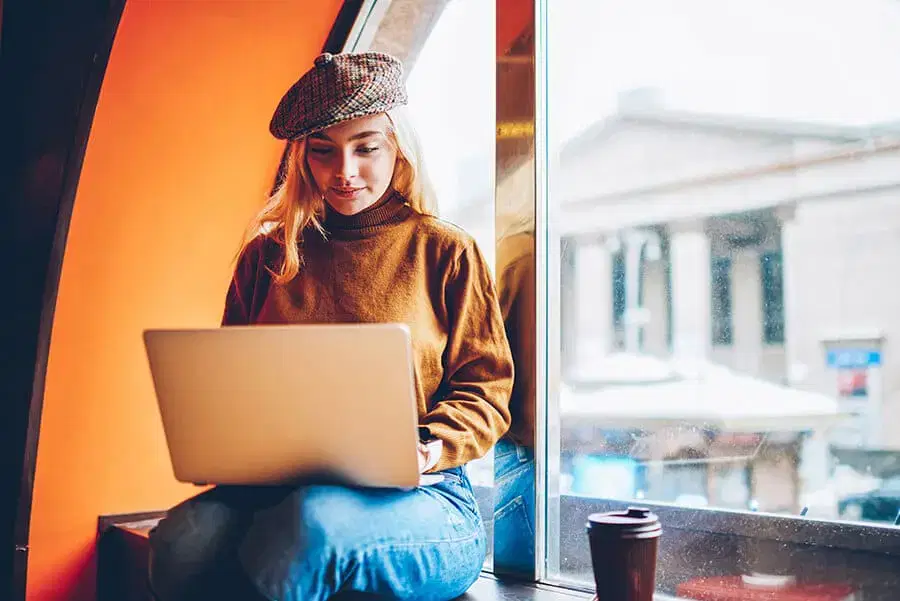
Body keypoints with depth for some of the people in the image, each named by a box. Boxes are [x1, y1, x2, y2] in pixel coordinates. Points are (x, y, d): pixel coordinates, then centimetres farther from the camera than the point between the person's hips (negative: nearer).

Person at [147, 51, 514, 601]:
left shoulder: (446, 253, 8)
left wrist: (425, 451, -14)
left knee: (311, 522, -38)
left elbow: (485, 392, 6)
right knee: (183, 543, -32)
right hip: (281, 487, 3)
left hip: (416, 500, -2)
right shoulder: (269, 253, 16)